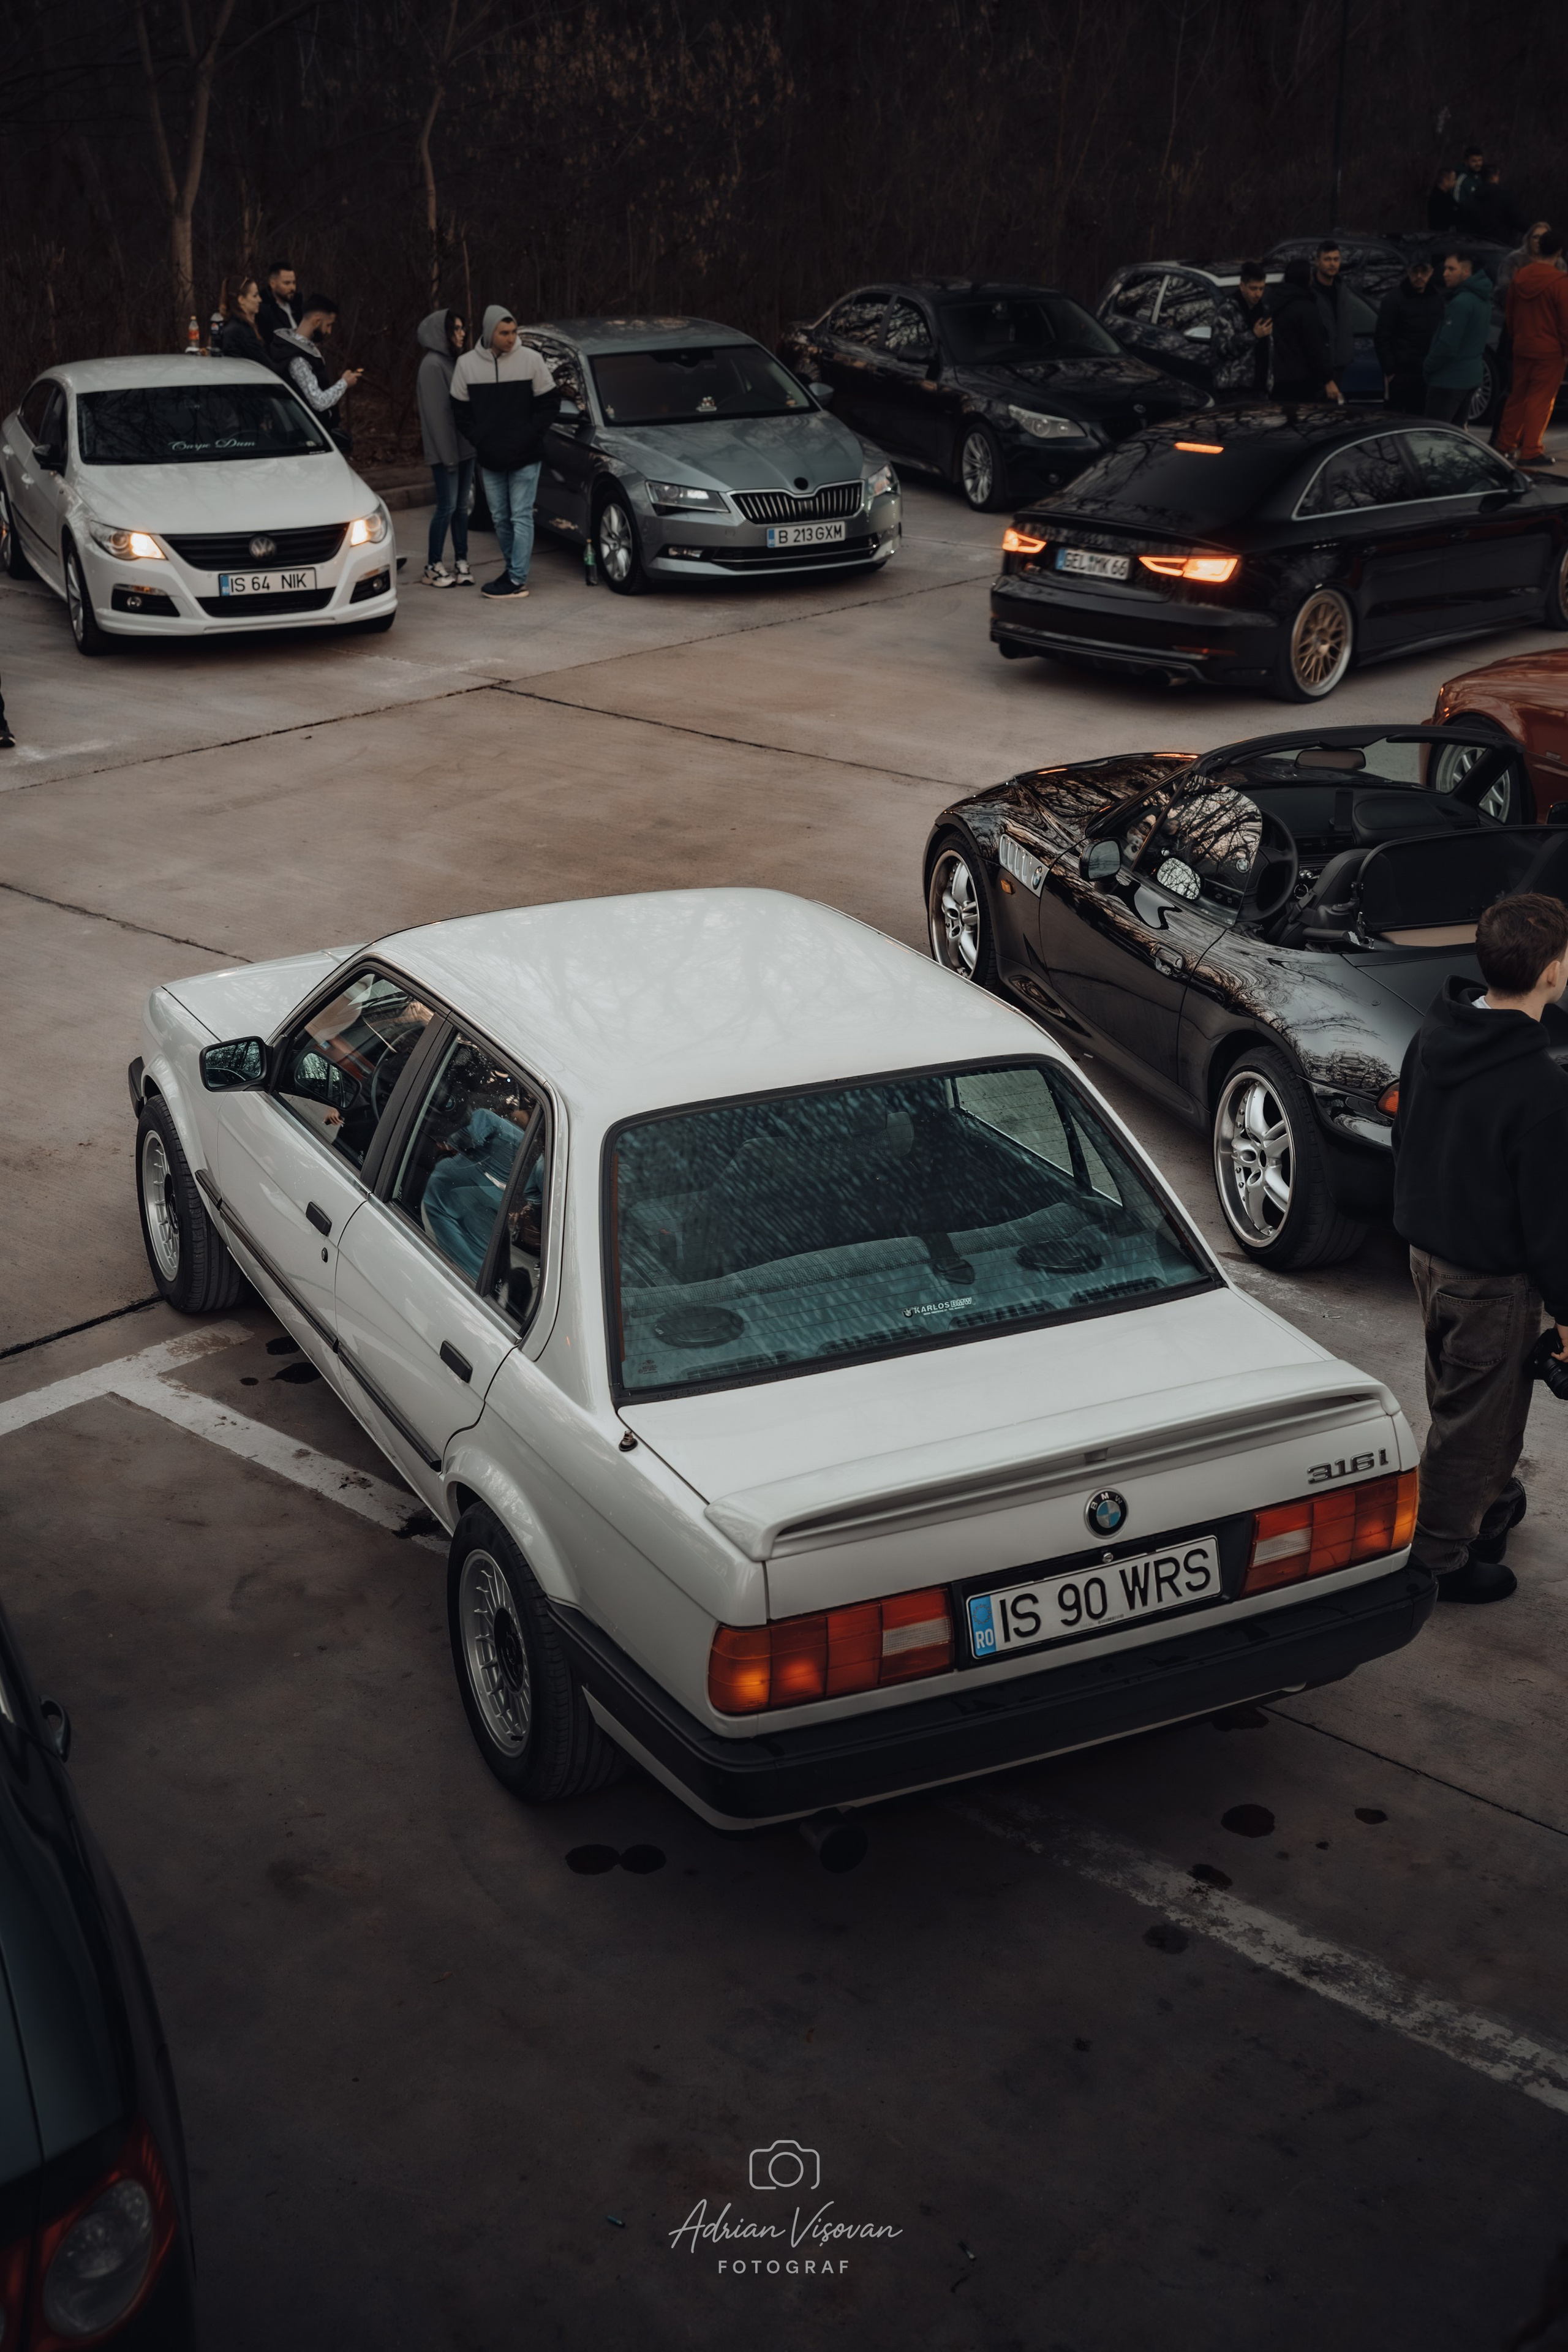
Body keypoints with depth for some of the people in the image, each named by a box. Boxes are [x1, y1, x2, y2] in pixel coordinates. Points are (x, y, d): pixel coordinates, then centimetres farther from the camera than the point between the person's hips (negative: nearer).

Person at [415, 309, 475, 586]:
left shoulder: (455, 361, 14)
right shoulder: (433, 365, -12)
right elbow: (436, 413, -16)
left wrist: (472, 442, 11)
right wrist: (447, 452, -17)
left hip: (464, 446, 8)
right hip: (444, 449, -8)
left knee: (461, 506, 9)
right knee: (447, 506, -5)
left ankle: (461, 563, 13)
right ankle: (433, 567, 2)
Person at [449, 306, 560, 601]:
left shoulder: (530, 358, -7)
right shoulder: (467, 364, -1)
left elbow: (550, 402, -2)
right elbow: (461, 410, 7)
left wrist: (530, 436, -11)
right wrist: (478, 439, -5)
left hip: (525, 457, -3)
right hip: (490, 458, 3)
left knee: (521, 517, -4)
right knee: (500, 518, 12)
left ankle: (517, 579, -3)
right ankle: (512, 568, 26)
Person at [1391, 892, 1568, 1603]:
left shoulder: (1433, 1032, -6)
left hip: (1427, 1250, 8)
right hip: (1492, 1278, -8)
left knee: (1457, 1402, 26)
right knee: (1475, 1419, 10)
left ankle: (1489, 1502, 48)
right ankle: (1438, 1559, 25)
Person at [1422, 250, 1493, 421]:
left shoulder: (1461, 303, -21)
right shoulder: (1481, 299, 12)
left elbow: (1447, 345, -23)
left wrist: (1427, 368, -7)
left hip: (1449, 380, -10)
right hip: (1472, 376, 10)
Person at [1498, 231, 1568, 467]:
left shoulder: (1521, 277, 2)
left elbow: (1510, 314, 12)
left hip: (1522, 347, 6)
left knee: (1517, 396, 16)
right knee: (1540, 401, -1)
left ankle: (1506, 444, 21)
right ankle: (1530, 452, 0)